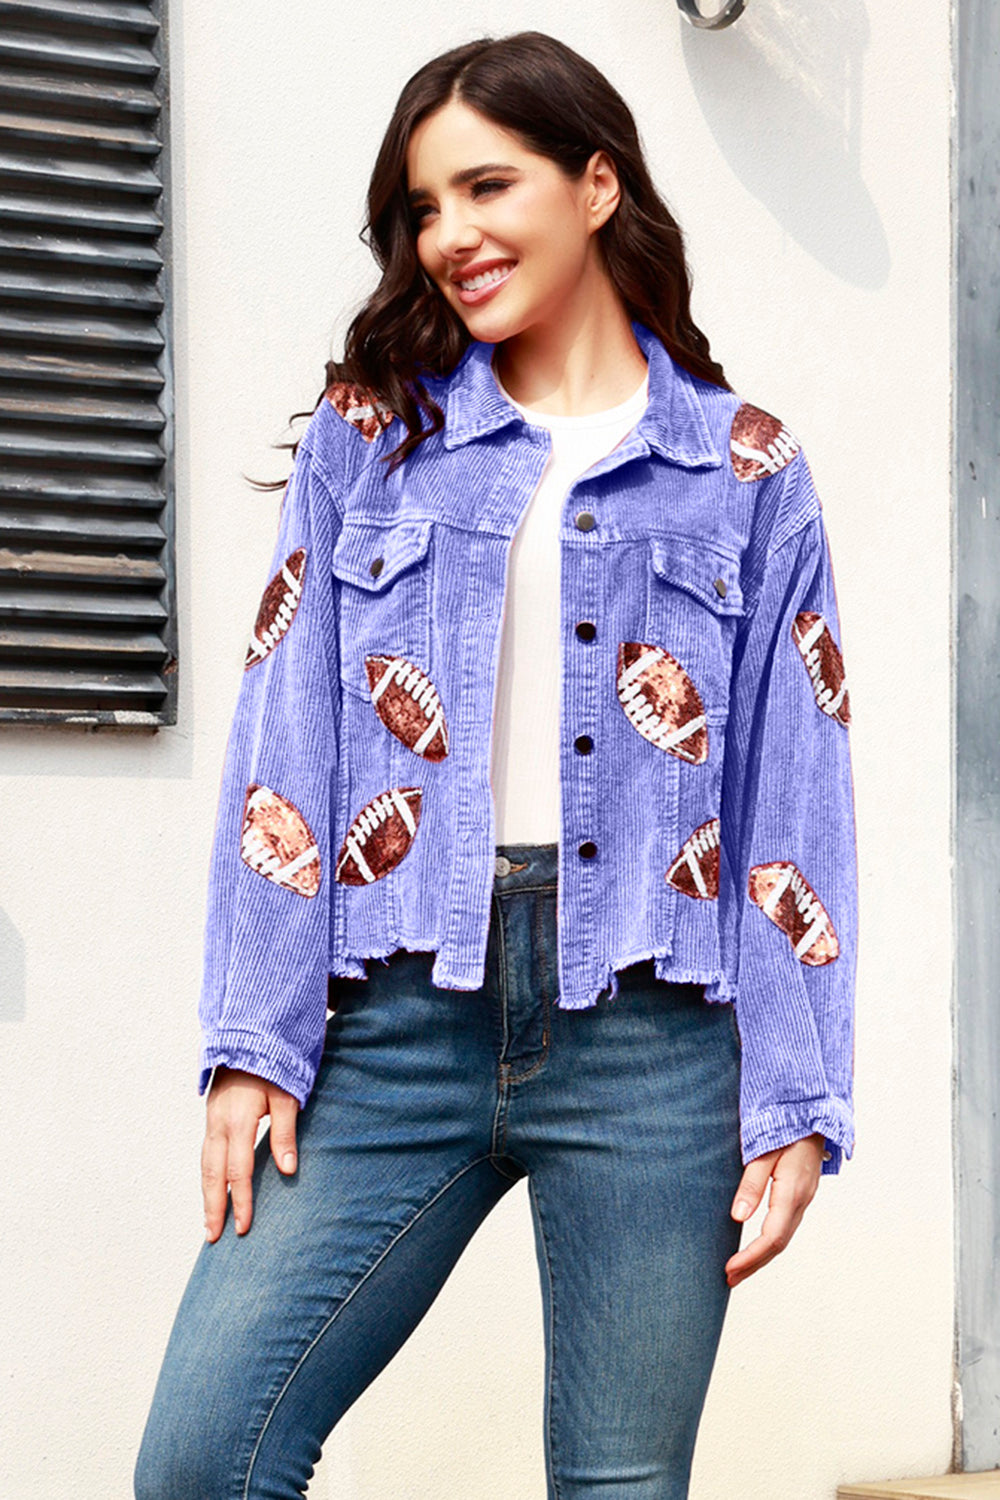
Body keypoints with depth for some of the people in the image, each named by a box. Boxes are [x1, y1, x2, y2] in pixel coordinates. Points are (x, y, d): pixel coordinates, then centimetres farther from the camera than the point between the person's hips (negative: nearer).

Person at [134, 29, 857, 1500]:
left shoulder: (745, 469, 8)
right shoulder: (370, 432, 11)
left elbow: (795, 799, 6)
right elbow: (285, 744, 5)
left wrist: (797, 1103, -1)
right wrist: (257, 1039, -4)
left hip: (650, 1033, -1)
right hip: (402, 1019, 1)